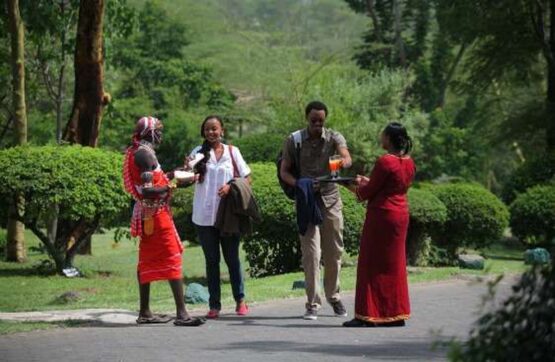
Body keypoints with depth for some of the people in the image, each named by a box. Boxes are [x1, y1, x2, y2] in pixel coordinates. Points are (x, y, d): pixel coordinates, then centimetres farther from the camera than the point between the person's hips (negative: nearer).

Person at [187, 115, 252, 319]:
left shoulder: (232, 152, 5)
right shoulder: (199, 153, 4)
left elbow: (247, 178, 6)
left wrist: (231, 186, -13)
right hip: (204, 216, 0)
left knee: (232, 258, 6)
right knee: (211, 260, 5)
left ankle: (240, 300, 15)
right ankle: (214, 304, 8)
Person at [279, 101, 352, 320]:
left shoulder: (334, 138, 1)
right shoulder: (294, 141, 1)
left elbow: (346, 156, -18)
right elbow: (284, 171, 2)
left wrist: (344, 161, -44)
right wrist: (299, 184, -18)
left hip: (331, 200, 2)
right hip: (307, 201, -2)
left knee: (334, 252, 8)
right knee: (311, 254, -7)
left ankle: (333, 296, 27)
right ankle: (313, 304, -5)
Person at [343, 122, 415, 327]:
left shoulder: (385, 162, -17)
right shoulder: (409, 163, 8)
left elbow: (368, 192, -11)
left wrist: (355, 188, 10)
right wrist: (366, 181, 22)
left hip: (382, 215, -8)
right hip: (401, 216, 8)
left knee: (372, 264, -2)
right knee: (394, 264, 14)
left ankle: (369, 315, -2)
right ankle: (396, 313, 17)